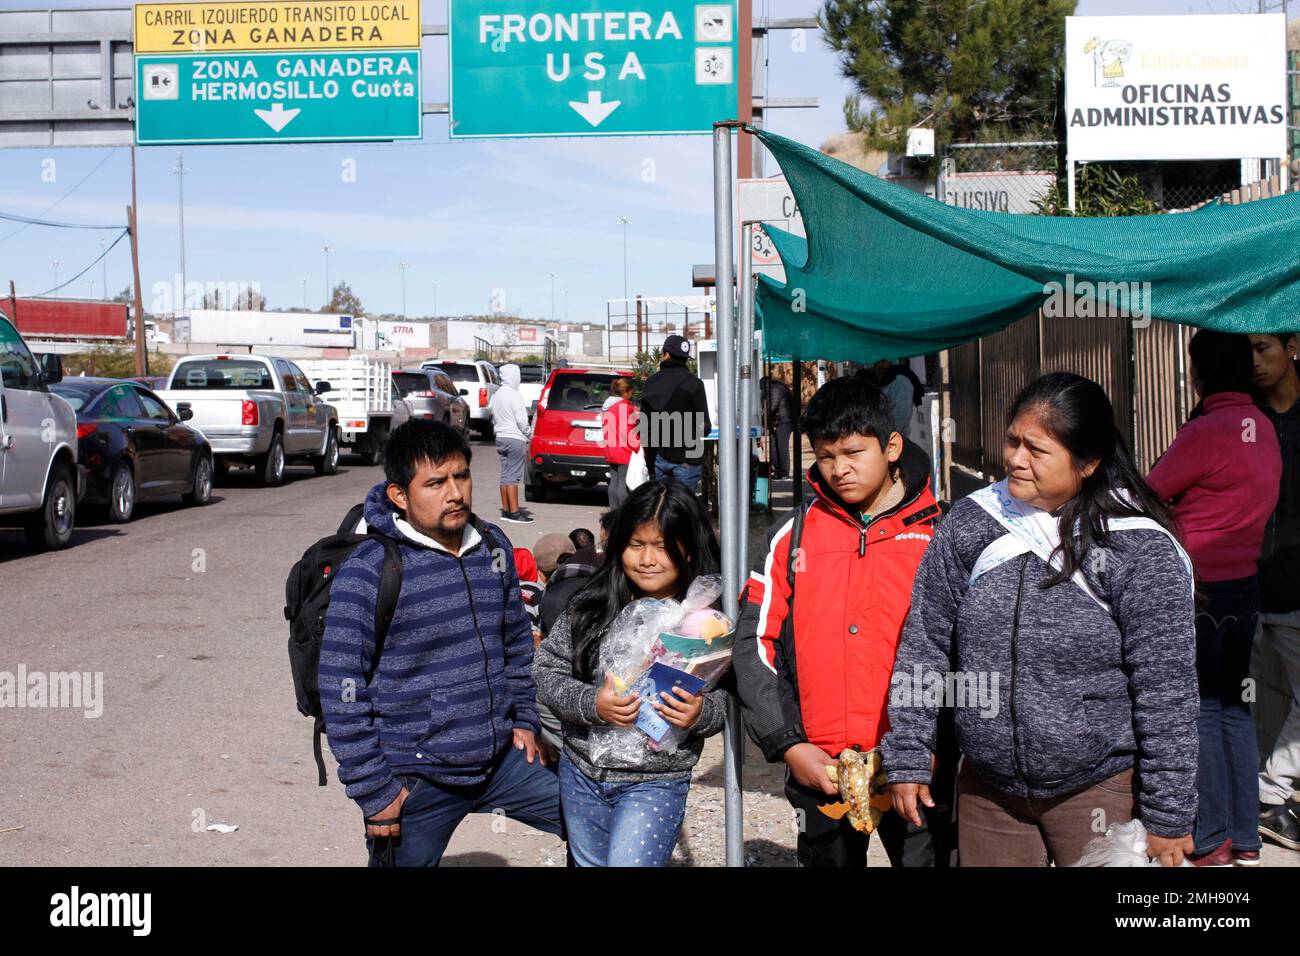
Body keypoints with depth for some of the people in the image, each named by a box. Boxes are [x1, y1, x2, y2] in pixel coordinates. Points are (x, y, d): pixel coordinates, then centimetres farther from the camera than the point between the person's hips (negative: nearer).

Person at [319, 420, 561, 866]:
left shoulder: (493, 545, 2)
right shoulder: (366, 573, -16)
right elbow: (341, 689, -14)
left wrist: (525, 719, 13)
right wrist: (374, 791, -13)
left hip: (501, 759, 5)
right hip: (417, 780, -5)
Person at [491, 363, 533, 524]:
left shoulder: (497, 395, 12)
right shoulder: (514, 395, -13)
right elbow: (522, 421, -16)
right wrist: (529, 434, -4)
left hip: (501, 438, 8)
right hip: (515, 439, -8)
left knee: (505, 475, 11)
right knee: (513, 476, -7)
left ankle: (506, 510, 14)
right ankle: (514, 512, -7)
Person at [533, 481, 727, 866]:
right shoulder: (592, 605, -5)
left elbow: (731, 697, -4)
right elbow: (548, 670, -2)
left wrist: (701, 714, -25)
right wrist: (590, 703, -19)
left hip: (656, 782, -3)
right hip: (581, 774, 4)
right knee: (589, 863, 22)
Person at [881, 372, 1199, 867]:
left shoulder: (1140, 548, -12)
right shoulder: (968, 525, -1)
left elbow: (1167, 689, -10)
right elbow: (922, 646, 3)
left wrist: (1167, 818, -9)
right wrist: (907, 760, 2)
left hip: (1101, 789, -3)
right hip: (987, 789, 3)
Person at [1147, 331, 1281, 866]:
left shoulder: (1205, 432, -18)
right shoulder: (1263, 429, 6)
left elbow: (1147, 496, -11)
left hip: (1198, 591, -7)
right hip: (1245, 584, 8)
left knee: (1199, 711, 1)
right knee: (1235, 708, 14)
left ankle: (1212, 841, 7)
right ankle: (1245, 837, 19)